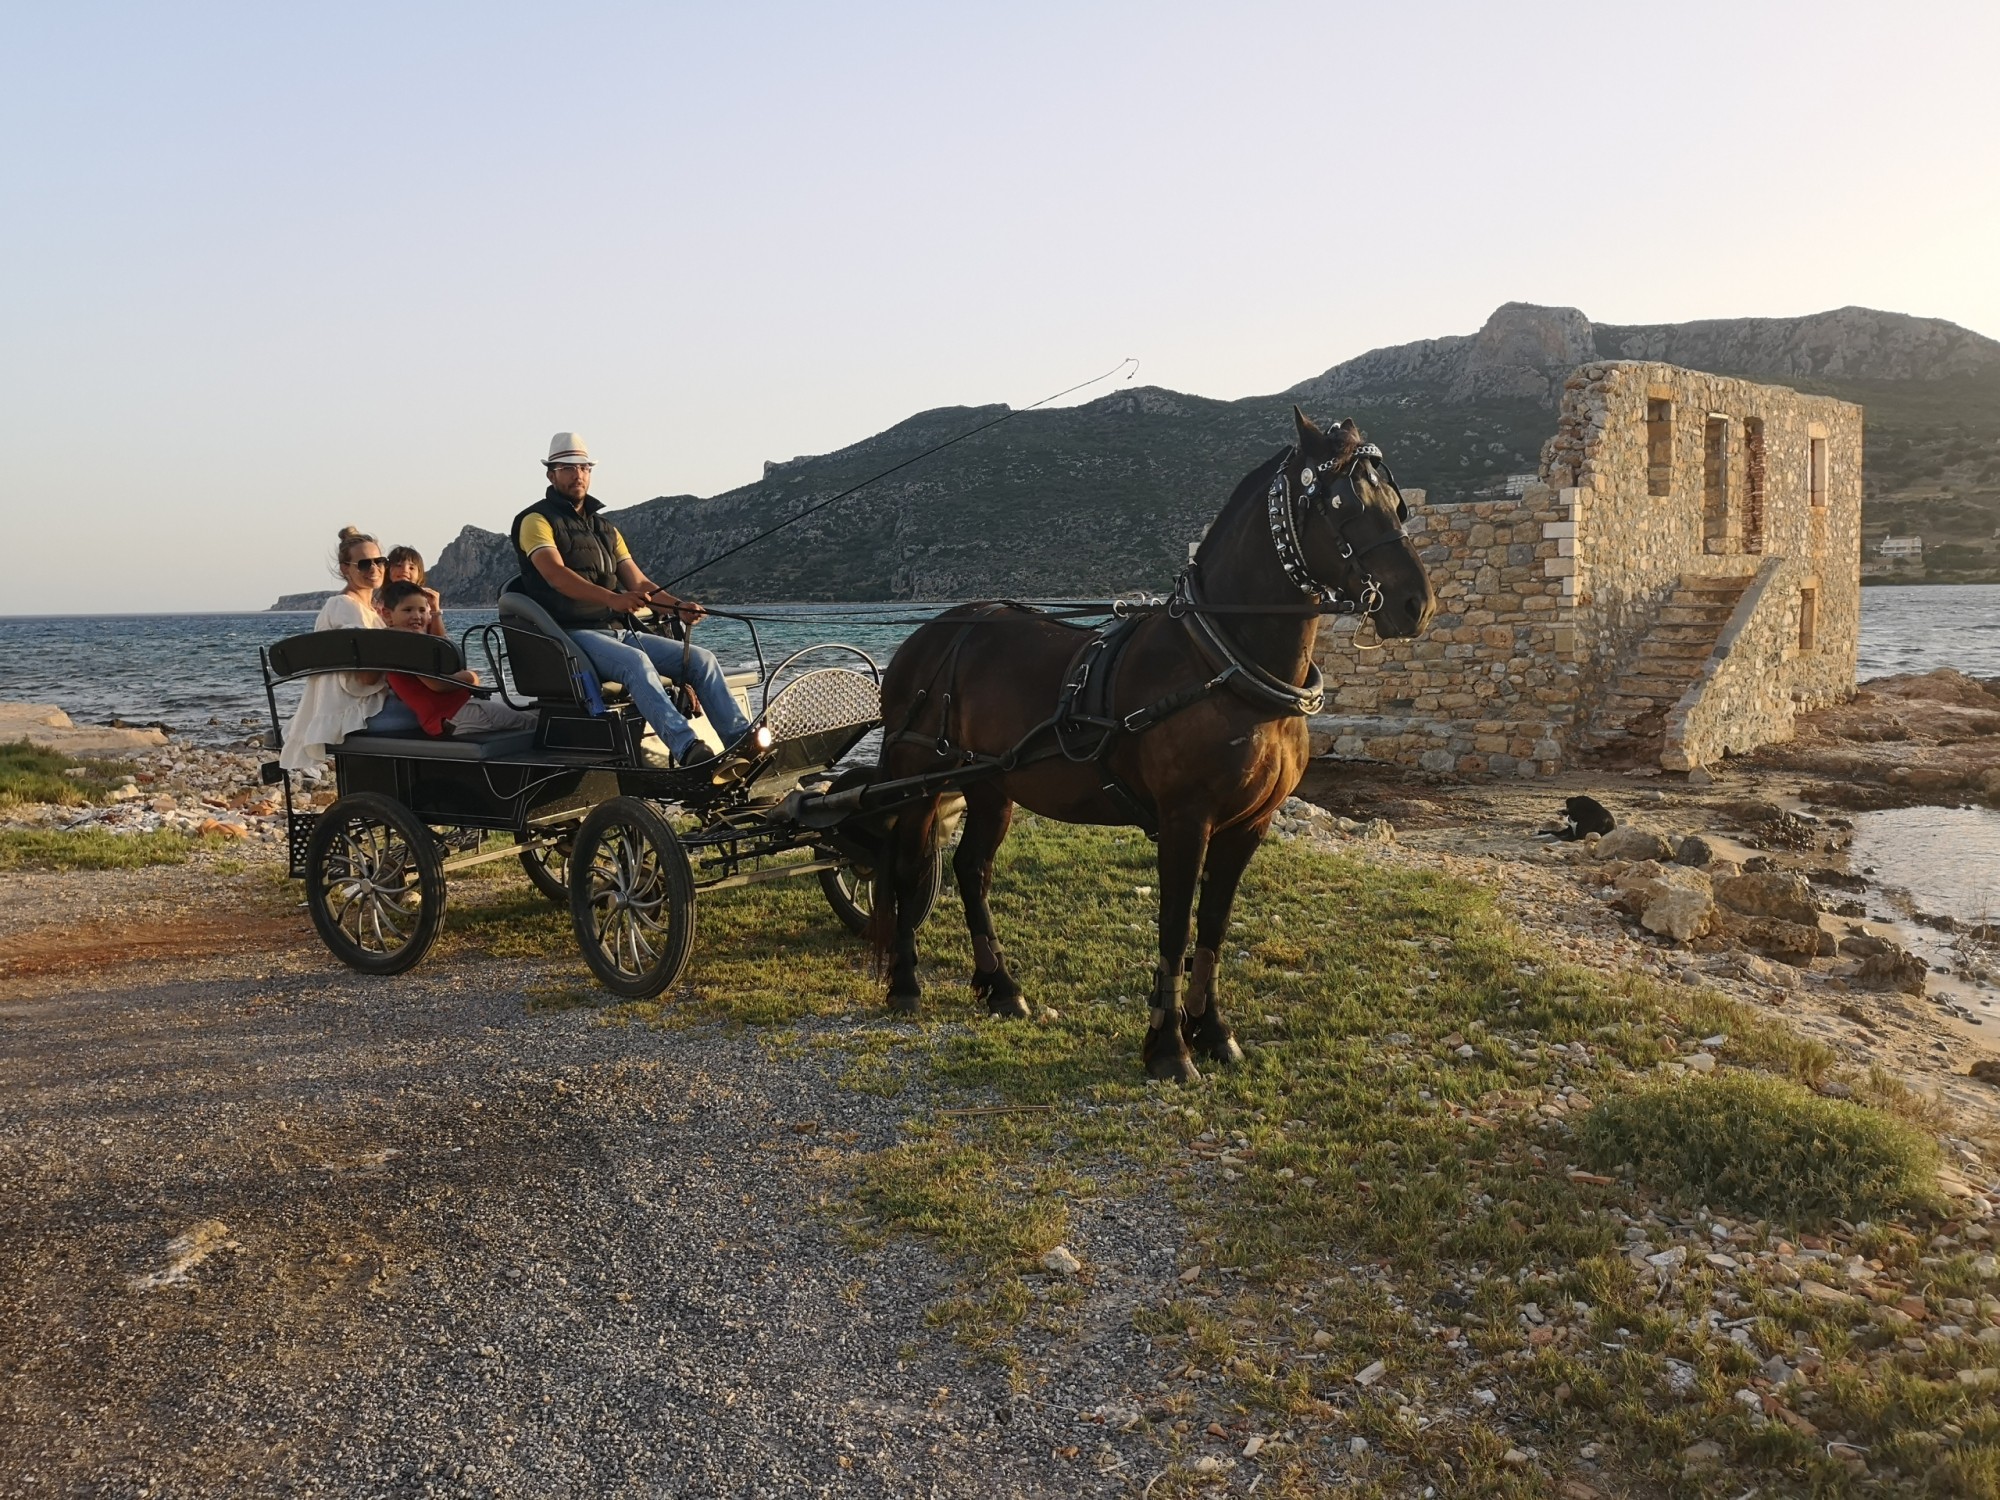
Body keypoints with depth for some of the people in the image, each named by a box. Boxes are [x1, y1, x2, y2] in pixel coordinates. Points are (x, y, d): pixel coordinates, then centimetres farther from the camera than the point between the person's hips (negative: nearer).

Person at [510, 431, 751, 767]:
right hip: (572, 634, -7)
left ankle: (743, 740, -18)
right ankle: (687, 749, -50)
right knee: (636, 662, -36)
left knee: (701, 658, -9)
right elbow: (556, 575, -18)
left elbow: (638, 582, 16)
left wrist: (678, 606, -5)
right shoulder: (537, 521, 0)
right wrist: (612, 598, -33)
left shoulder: (605, 528, 23)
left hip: (618, 631, 8)